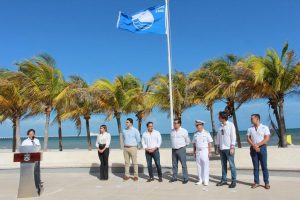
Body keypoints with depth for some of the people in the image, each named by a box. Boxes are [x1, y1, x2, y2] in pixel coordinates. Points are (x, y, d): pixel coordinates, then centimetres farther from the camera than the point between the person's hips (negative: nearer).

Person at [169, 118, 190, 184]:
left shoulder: (184, 131, -5)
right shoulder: (172, 131, 7)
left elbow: (188, 141, 5)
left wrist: (183, 145, 9)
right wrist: (174, 145, 13)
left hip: (181, 149, -5)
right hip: (174, 150, 5)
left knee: (183, 164, -3)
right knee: (174, 165, 10)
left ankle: (185, 178, 4)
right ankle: (174, 177, 21)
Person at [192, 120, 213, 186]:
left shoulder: (206, 133, -3)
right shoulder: (195, 134, 10)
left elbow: (210, 143, -5)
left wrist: (209, 152, -10)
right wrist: (194, 152, 10)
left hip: (205, 151, -4)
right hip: (198, 151, 4)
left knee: (205, 166, -4)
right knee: (199, 166, 5)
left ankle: (206, 180, 1)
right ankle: (200, 180, 13)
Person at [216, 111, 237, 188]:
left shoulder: (230, 125, -5)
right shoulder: (220, 126, 11)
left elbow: (233, 136, -8)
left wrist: (232, 147, -13)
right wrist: (218, 146, 11)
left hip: (228, 148, -5)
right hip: (221, 148, 5)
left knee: (232, 165, -2)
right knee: (223, 165, 10)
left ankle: (233, 181, 4)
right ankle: (224, 180, 18)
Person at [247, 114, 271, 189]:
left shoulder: (265, 128, 0)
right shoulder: (250, 129, 10)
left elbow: (267, 139, -9)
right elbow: (248, 138, 3)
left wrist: (258, 145, -15)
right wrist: (254, 146, -13)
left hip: (262, 148, -3)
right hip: (253, 148, 3)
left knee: (264, 166, 0)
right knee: (255, 167, 6)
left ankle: (266, 183, 6)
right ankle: (256, 182, 11)